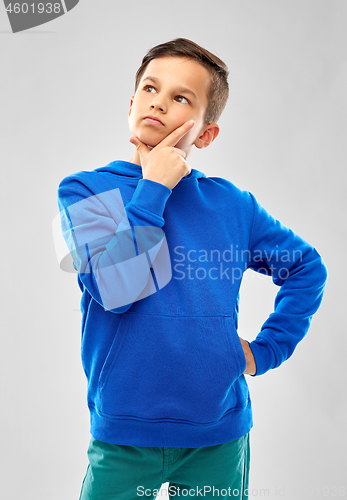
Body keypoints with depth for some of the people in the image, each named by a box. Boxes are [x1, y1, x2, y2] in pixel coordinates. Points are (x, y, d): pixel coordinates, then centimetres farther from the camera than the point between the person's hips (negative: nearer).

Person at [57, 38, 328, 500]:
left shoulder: (231, 205, 0)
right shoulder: (84, 190, -6)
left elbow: (307, 267, 13)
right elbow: (116, 289, -22)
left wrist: (267, 349, 4)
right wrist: (153, 189, -17)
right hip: (124, 440, -2)